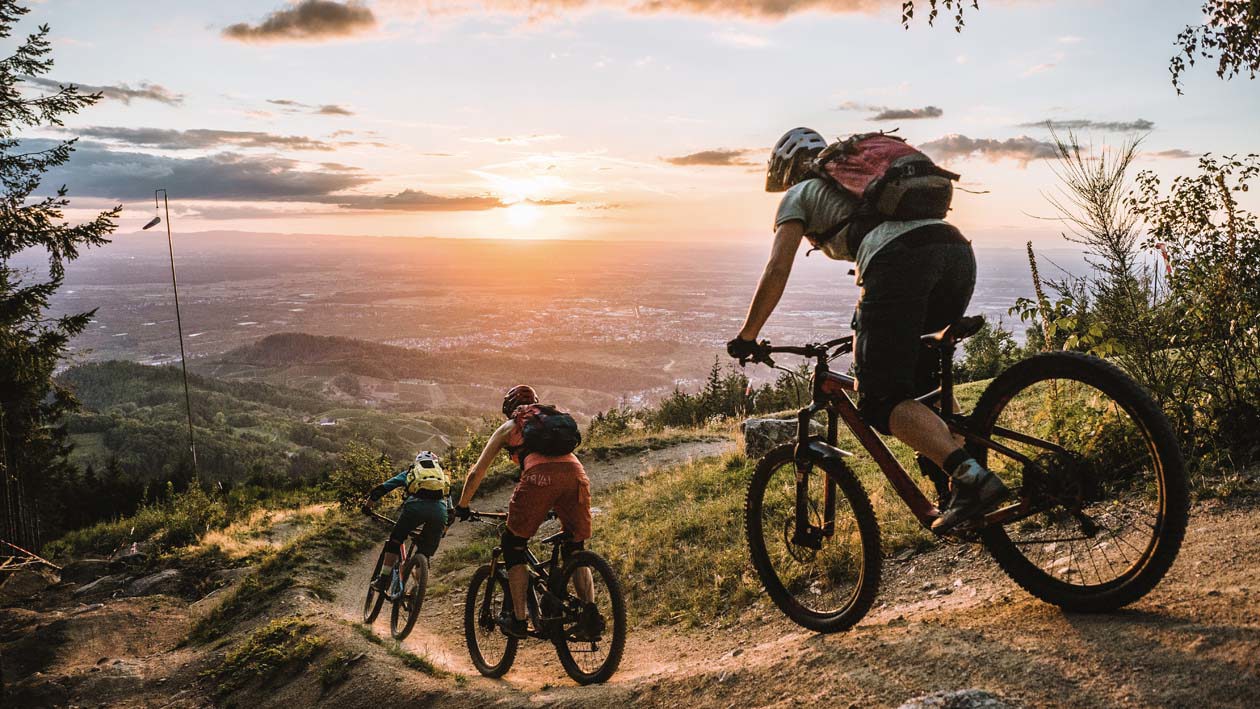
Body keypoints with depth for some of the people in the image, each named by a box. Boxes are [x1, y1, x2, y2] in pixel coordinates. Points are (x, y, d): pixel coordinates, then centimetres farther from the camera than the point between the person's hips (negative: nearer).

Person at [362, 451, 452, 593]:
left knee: (395, 541, 20)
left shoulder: (409, 473, 32)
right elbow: (450, 510, 36)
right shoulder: (443, 476, 37)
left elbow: (380, 489, 29)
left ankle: (383, 580, 15)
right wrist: (442, 529, 47)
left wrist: (366, 505, 42)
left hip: (415, 506, -2)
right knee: (424, 554, 17)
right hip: (440, 512, 2)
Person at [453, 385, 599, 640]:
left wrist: (462, 506, 42)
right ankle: (590, 611, -4)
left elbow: (477, 472, 29)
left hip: (539, 476, -3)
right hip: (576, 474, 4)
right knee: (575, 551, 17)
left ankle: (519, 619, 10)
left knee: (513, 546, 16)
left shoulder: (508, 427, 28)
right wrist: (551, 507, 57)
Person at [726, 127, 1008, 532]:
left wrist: (746, 337, 19)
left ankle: (972, 478, -22)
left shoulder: (799, 195, 23)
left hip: (900, 260, -7)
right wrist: (869, 329, 57)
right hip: (958, 250, 7)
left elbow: (777, 270, 11)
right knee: (911, 367, 29)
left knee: (881, 401, -4)